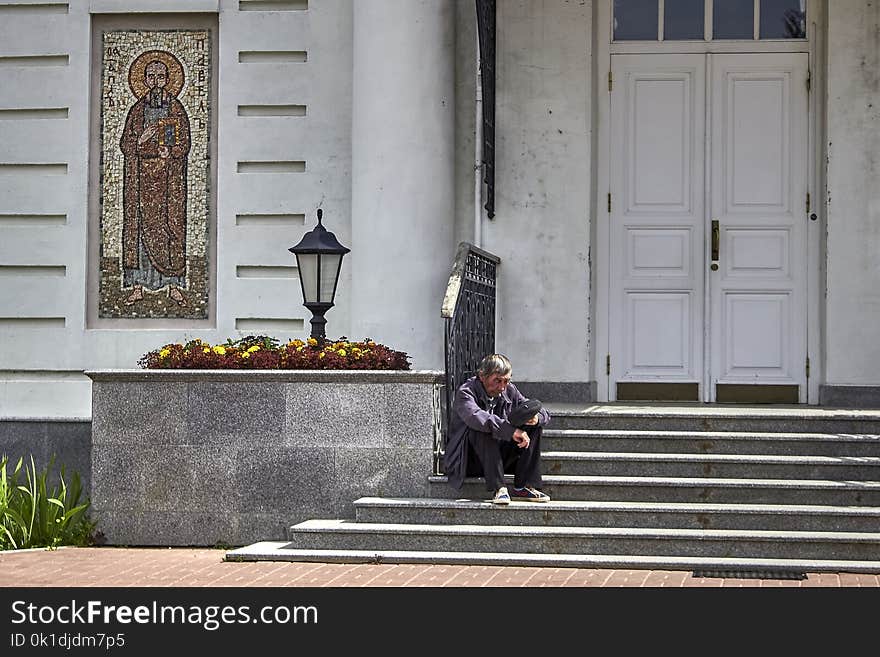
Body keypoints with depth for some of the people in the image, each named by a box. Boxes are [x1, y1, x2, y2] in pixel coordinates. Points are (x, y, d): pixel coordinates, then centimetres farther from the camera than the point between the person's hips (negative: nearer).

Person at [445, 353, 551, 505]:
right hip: (468, 461, -6)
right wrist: (510, 430, -45)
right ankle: (498, 489, -36)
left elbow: (543, 413, 4)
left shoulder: (509, 391, 3)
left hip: (500, 456, 6)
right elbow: (476, 417, -38)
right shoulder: (466, 392, -15)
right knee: (482, 429, -33)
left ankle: (524, 487, -16)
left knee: (534, 426, -8)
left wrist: (537, 417, -22)